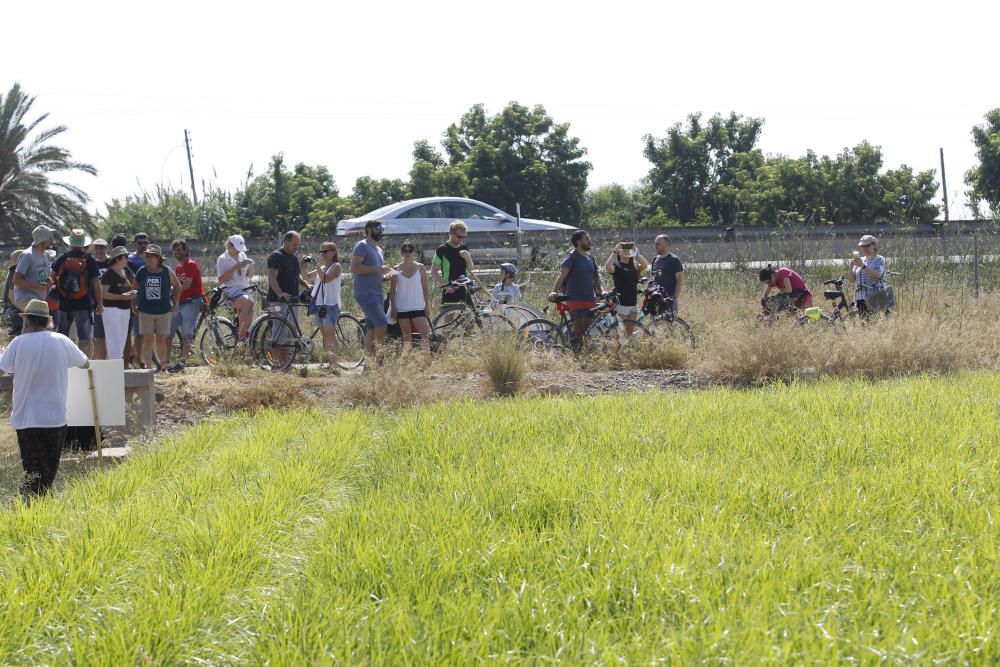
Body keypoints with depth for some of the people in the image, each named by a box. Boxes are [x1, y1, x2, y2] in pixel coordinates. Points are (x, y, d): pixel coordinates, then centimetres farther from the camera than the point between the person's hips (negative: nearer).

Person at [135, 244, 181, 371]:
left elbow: (177, 286, 11)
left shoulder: (166, 271, -1)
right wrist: (134, 305, 6)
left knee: (161, 339, 4)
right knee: (147, 339, -2)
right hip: (146, 311, 0)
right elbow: (135, 288, 10)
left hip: (163, 311, 0)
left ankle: (163, 366, 13)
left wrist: (175, 304, 9)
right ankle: (148, 366, 0)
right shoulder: (142, 271, 0)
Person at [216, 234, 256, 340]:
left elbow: (250, 276, 21)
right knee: (248, 302, -32)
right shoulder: (222, 259, 0)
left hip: (244, 289, 6)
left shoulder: (243, 256, 17)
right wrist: (235, 268, -16)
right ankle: (242, 333, -27)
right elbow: (221, 280, -9)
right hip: (230, 290, -6)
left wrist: (250, 266, -1)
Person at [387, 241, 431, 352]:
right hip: (402, 308, 1)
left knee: (425, 335, -13)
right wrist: (393, 307, 0)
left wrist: (427, 306, 1)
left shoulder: (420, 268, 4)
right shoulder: (396, 269, 4)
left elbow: (425, 288, 6)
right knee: (406, 337, 3)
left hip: (418, 308, -1)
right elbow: (392, 290, 6)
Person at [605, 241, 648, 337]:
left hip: (633, 303, 5)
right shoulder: (616, 266, -3)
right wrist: (614, 252, -20)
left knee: (631, 331, 10)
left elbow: (645, 266, -9)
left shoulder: (634, 267, 11)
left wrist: (636, 252, -10)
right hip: (621, 303, -5)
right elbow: (608, 268, -26)